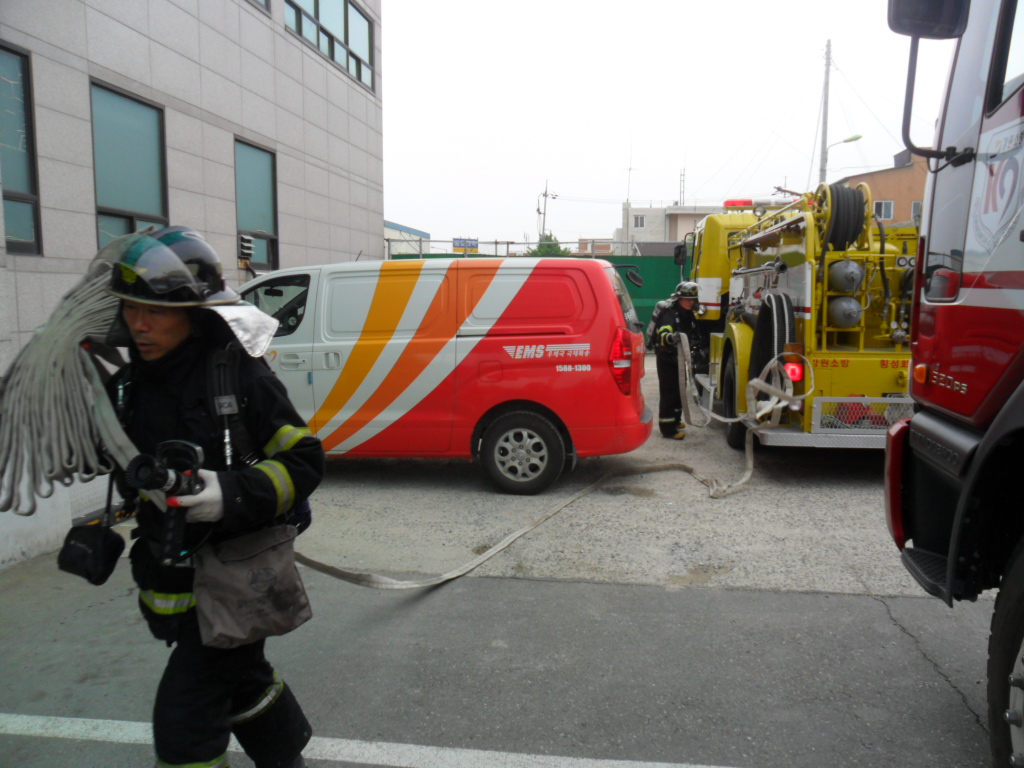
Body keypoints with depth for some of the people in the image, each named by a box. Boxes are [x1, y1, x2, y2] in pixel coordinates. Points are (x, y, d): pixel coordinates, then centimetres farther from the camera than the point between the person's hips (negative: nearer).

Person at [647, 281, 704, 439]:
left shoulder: (689, 315, 7)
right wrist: (670, 337, -59)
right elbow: (662, 335, -38)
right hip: (666, 358, -9)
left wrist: (697, 348, 9)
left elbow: (695, 335, 23)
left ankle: (675, 420, 33)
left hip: (679, 358, 9)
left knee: (679, 389, 17)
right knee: (668, 392, -11)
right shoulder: (669, 313, -21)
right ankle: (667, 428, -10)